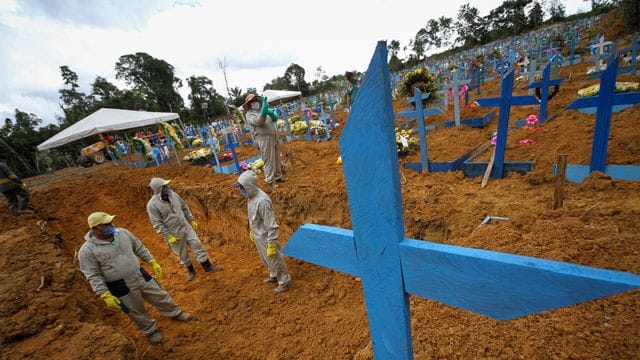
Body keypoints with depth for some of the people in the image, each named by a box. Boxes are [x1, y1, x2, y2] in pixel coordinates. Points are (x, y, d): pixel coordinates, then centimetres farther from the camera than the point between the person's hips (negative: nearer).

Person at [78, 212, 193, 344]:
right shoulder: (87, 250, -17)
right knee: (137, 312, 16)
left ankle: (175, 313, 40)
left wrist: (153, 262, 5)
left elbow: (139, 248, 6)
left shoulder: (123, 233, -6)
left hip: (141, 276, 4)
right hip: (120, 287, -3)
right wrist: (106, 296, -15)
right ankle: (150, 331, 41)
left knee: (160, 297, 15)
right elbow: (93, 276, -13)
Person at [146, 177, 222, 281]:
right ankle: (191, 270, 37)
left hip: (186, 227, 4)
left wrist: (192, 220, 12)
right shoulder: (152, 205, -19)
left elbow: (184, 208, 10)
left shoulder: (173, 195, -3)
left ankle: (208, 266, 20)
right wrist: (168, 236, -16)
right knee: (183, 254, 13)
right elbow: (157, 224, -16)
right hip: (174, 233, -4)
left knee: (197, 246, 6)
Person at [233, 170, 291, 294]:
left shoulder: (262, 201, -32)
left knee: (275, 260, 11)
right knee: (266, 259, 27)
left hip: (266, 237, -9)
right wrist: (251, 231, 23)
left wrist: (272, 244, -26)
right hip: (258, 236, 9)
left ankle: (285, 282, 32)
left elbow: (271, 225, -29)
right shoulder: (251, 196, -3)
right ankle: (274, 276, 51)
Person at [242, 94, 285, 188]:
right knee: (269, 161, -5)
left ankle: (278, 176, 30)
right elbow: (258, 122, -22)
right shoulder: (249, 114, -3)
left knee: (277, 158, 15)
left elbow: (275, 118, 11)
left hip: (274, 137, 7)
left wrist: (271, 113, -10)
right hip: (264, 139, -7)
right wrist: (264, 110, -28)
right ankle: (270, 180, 6)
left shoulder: (263, 110, 18)